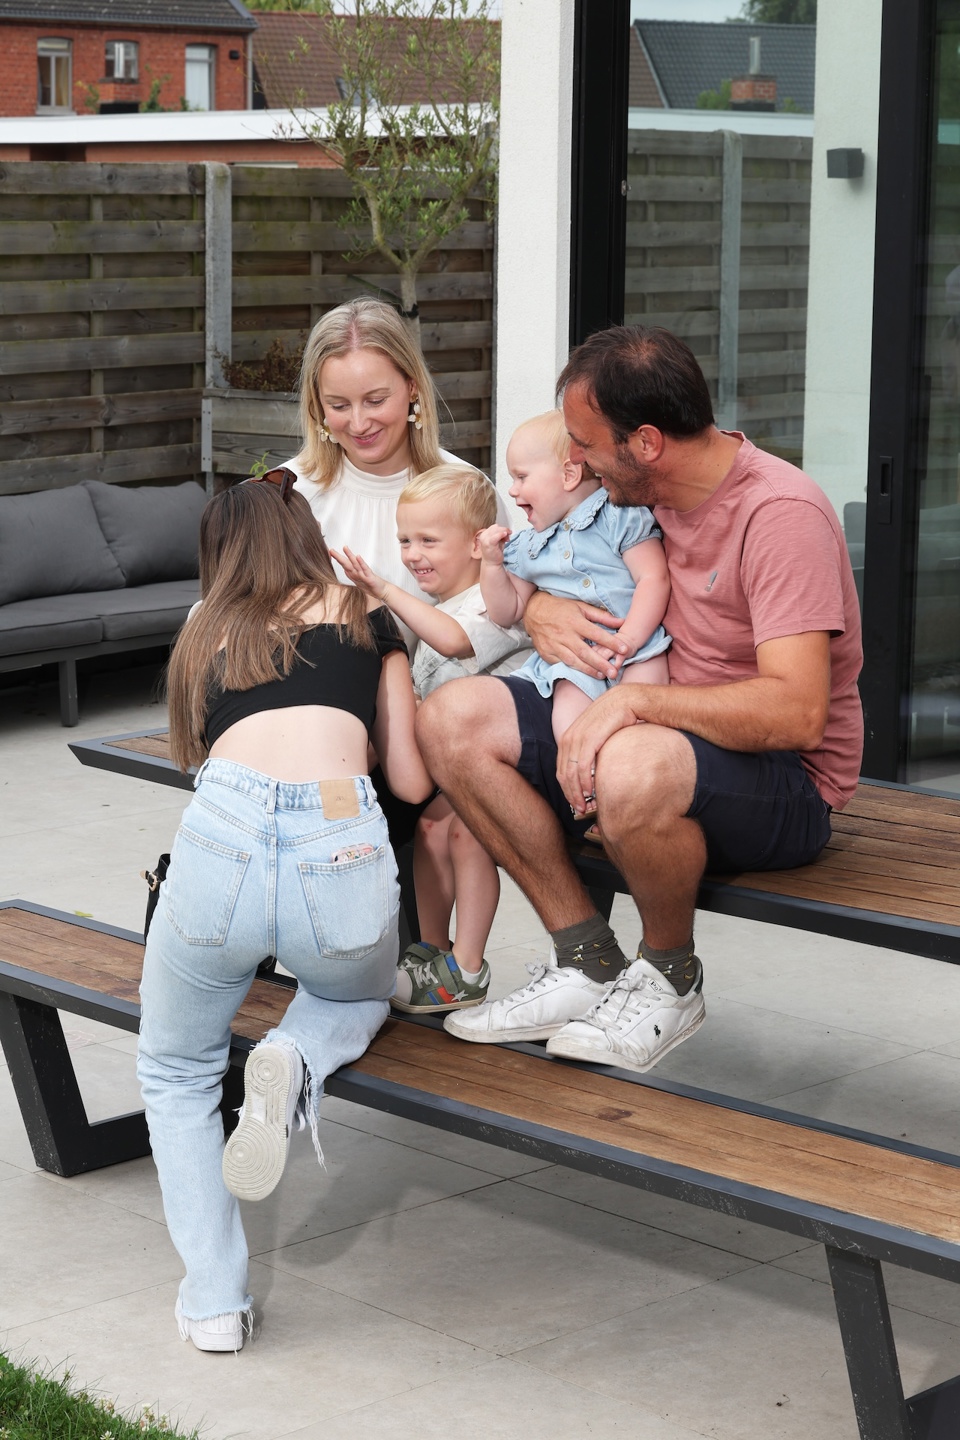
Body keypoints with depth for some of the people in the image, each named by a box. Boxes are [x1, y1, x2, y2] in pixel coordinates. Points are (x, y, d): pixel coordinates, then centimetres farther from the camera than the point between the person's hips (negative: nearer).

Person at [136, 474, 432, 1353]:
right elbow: (412, 780, 22)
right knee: (357, 996, 37)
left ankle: (214, 1297, 14)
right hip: (343, 852, 0)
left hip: (223, 833, 1)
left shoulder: (207, 634, 29)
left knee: (177, 1073, 27)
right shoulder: (366, 615, 24)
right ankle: (296, 1058, 3)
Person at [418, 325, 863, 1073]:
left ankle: (669, 977, -9)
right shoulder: (642, 490, 4)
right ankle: (589, 962, -4)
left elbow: (796, 713, -31)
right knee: (452, 719, -8)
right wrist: (536, 606, -4)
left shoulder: (782, 514, -21)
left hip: (785, 785, -8)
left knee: (630, 770, -41)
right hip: (657, 736, 8)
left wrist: (633, 702, -33)